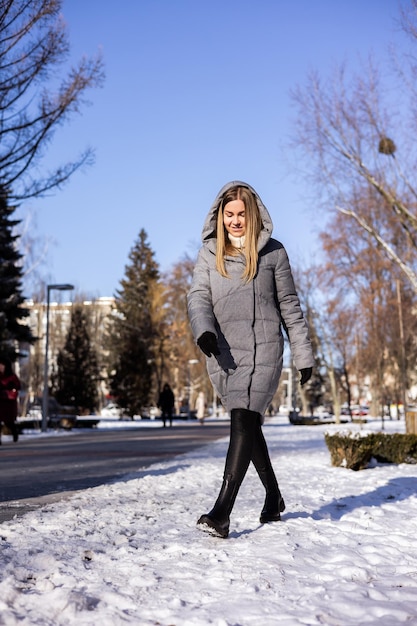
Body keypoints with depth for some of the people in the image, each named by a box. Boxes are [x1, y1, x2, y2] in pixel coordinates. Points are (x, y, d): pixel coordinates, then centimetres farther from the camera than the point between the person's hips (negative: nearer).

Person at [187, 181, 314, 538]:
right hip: (223, 353, 4)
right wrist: (203, 330, -20)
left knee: (243, 422, -16)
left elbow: (289, 306, 8)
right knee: (249, 427, 11)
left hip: (262, 350, -3)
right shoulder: (209, 253, 10)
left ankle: (222, 512, -18)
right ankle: (274, 498, 29)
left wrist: (304, 356, 7)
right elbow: (198, 296, 1)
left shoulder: (273, 252, 4)